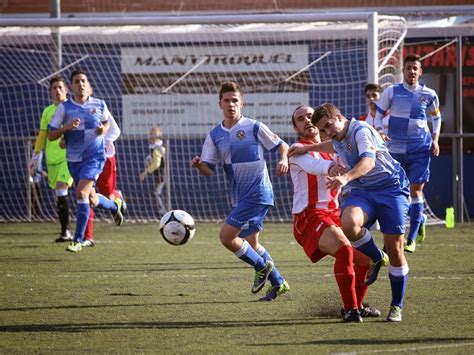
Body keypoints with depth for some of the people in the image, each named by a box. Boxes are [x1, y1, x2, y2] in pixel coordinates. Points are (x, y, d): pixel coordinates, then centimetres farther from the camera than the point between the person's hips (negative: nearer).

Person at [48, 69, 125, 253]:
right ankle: (114, 205, 49)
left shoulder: (99, 105, -1)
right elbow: (51, 135, -4)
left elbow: (107, 122, 19)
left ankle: (78, 240, -13)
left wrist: (104, 129, -5)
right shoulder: (64, 107, -4)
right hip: (74, 159, 3)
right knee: (91, 200, 13)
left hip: (94, 157, -3)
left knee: (81, 193, -20)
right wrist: (67, 127, -21)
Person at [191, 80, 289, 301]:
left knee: (226, 236, -14)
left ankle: (262, 266, 5)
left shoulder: (253, 127, -7)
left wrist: (284, 160, -21)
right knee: (251, 244, 13)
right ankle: (278, 283, 28)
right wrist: (198, 165, -17)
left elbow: (282, 146, 0)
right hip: (240, 197, 7)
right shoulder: (215, 135, 8)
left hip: (258, 192, -7)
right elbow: (209, 170, 6)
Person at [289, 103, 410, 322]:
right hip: (360, 191, 6)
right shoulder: (339, 138, 11)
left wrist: (346, 177, -50)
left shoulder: (361, 131, -15)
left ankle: (397, 307, 6)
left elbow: (368, 160, -34)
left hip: (390, 187, -6)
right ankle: (376, 259, -1)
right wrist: (307, 148, 33)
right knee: (348, 224, -30)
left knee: (395, 248, -9)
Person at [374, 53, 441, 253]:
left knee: (416, 189, -8)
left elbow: (436, 117, 16)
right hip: (395, 148, 1)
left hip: (420, 149, -1)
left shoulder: (428, 95, 3)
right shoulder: (391, 92, 1)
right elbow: (378, 115, 6)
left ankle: (412, 238, -4)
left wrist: (435, 139, 3)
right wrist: (379, 132, -12)